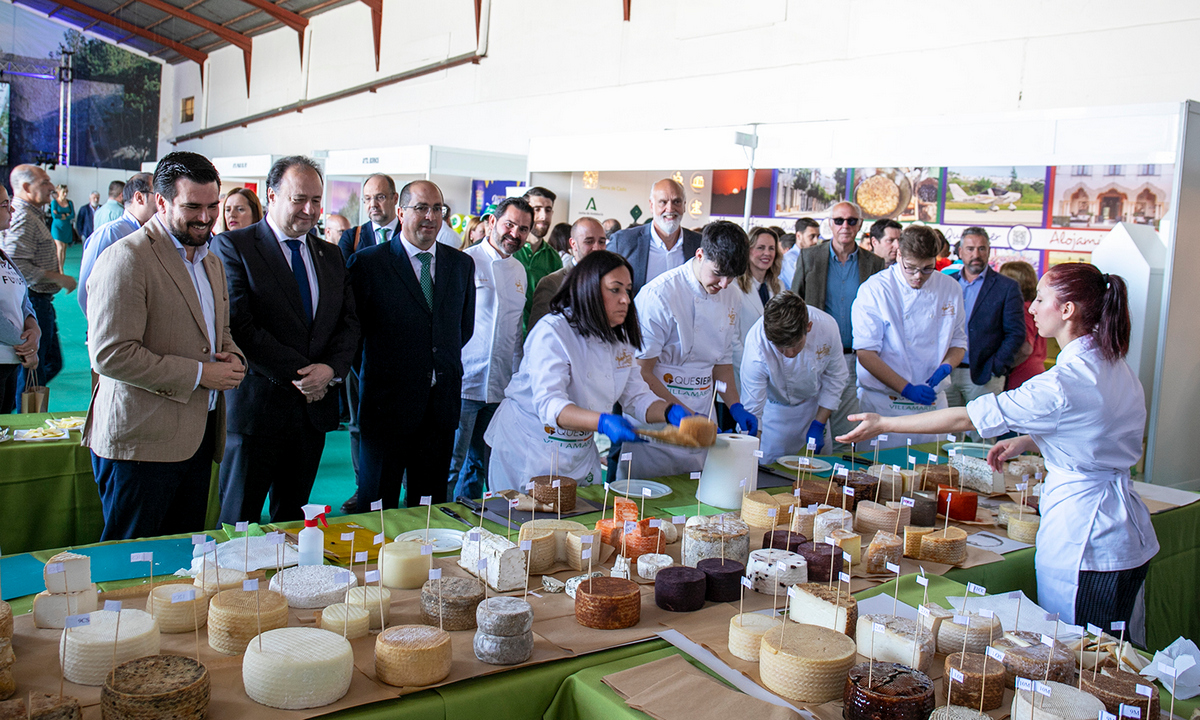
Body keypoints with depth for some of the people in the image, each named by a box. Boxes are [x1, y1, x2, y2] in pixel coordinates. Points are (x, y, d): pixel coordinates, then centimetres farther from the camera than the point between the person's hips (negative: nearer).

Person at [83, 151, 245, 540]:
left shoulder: (210, 260, 15)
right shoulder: (126, 259, -13)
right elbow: (109, 355, -20)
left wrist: (232, 357, 4)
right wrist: (198, 374, -17)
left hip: (199, 432, 8)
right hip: (140, 440, -8)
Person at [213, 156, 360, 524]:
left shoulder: (330, 257, 14)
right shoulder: (233, 246, -5)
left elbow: (350, 324, 11)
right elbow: (239, 326, -14)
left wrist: (331, 368, -9)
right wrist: (298, 372, -15)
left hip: (314, 407, 5)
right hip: (257, 406, -5)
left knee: (294, 519, 14)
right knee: (238, 521, 5)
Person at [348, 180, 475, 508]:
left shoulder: (461, 264, 9)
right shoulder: (368, 262, -5)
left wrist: (444, 361, 10)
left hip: (442, 404, 4)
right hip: (388, 402, -3)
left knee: (430, 501, 12)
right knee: (377, 506, 7)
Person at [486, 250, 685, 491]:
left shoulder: (619, 339, 4)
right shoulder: (551, 332, -21)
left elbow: (637, 397, 2)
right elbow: (549, 405, -32)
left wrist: (671, 412, -19)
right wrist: (603, 422, -48)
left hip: (582, 456, 7)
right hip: (529, 453, -7)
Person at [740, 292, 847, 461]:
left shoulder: (827, 327, -29)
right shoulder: (757, 345, -37)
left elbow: (835, 377, -8)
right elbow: (752, 412, -27)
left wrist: (819, 424, -8)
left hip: (813, 404, 3)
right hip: (773, 409, -2)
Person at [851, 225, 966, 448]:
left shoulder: (950, 289, 6)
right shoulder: (874, 290, -9)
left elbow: (958, 342, 16)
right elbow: (866, 354, -12)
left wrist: (945, 366, -7)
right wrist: (907, 388, -18)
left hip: (933, 403, 4)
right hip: (884, 403, -4)